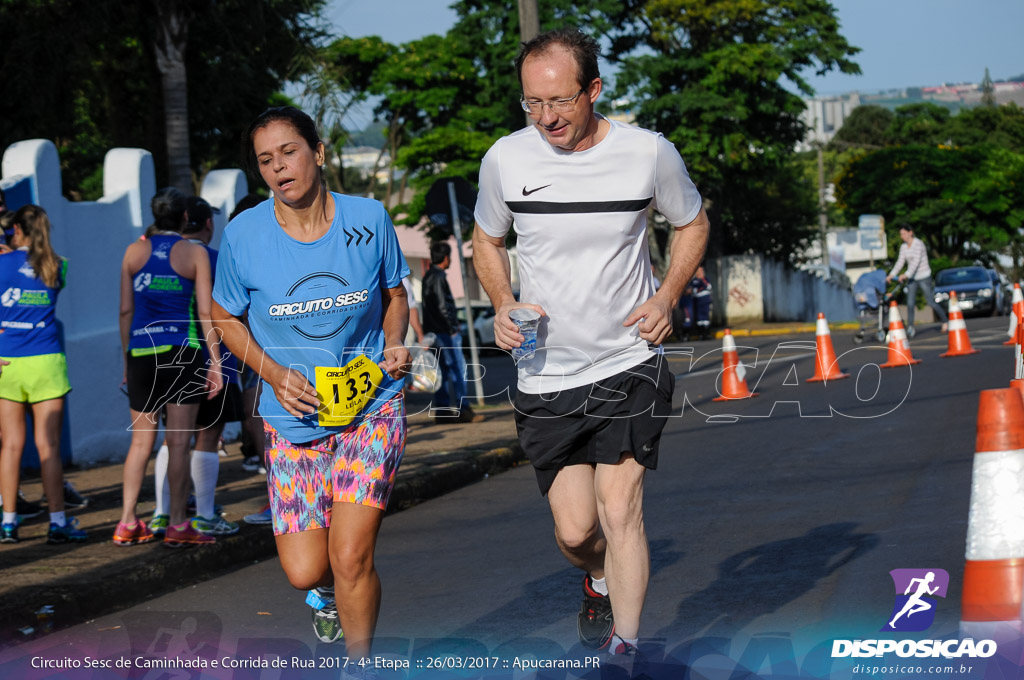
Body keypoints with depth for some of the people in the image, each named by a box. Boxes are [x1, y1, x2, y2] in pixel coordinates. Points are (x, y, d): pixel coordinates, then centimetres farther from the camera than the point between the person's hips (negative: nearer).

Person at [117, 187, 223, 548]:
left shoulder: (134, 251, 7)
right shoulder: (195, 253, -1)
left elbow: (126, 310, 8)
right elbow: (205, 312, -5)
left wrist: (127, 361, 15)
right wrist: (215, 363, -2)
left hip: (141, 353, 3)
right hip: (182, 352, -3)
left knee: (141, 441, 11)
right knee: (178, 442, -1)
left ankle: (128, 524, 10)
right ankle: (178, 526, -1)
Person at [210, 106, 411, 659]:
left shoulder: (368, 219, -5)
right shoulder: (244, 236, -8)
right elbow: (224, 316, 7)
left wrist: (395, 344, -8)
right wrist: (273, 374, -7)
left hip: (371, 406, -1)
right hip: (293, 416, 1)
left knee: (350, 558, -14)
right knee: (303, 571, -1)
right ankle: (327, 591, 39)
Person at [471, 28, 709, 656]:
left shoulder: (650, 153, -8)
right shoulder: (505, 160, -5)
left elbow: (692, 223, 11)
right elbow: (488, 239, 14)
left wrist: (667, 297, -5)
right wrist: (503, 305, -5)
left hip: (629, 367, -2)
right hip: (546, 376, 2)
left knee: (619, 510, -14)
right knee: (576, 530, 4)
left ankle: (623, 647, -2)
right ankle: (602, 581, 39)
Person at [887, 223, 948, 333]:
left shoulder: (918, 244, -17)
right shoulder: (903, 246, 6)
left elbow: (916, 261, -26)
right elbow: (900, 262, 5)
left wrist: (907, 274, -35)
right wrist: (892, 275, -8)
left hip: (924, 276, -7)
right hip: (912, 278, 7)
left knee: (931, 302, -3)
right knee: (910, 303, -1)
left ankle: (945, 321, 13)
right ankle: (910, 327, 3)